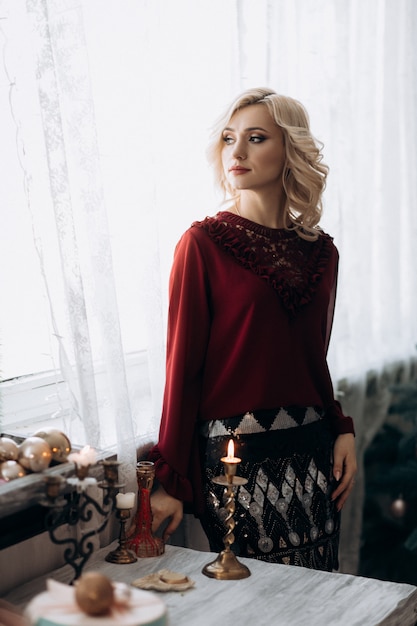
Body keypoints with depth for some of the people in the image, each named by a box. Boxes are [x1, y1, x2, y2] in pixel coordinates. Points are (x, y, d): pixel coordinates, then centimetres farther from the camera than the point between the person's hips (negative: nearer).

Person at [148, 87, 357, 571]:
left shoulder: (321, 250, 7)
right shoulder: (204, 244, -6)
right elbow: (183, 366, -7)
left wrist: (341, 431, 2)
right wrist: (170, 482, -8)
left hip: (312, 451, 5)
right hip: (236, 454, -4)